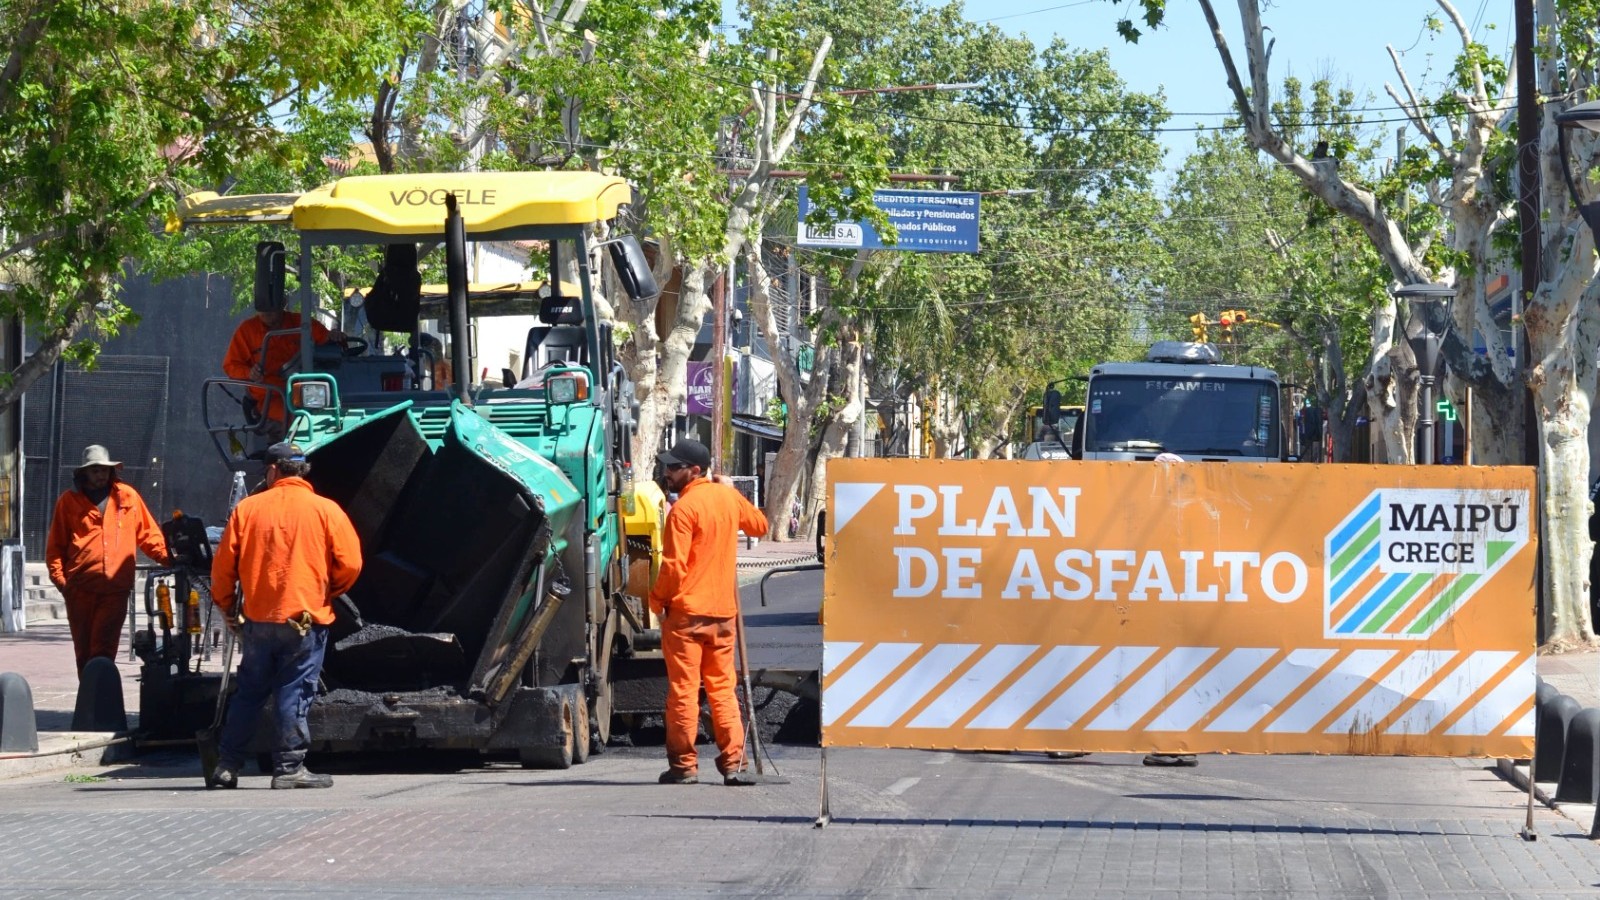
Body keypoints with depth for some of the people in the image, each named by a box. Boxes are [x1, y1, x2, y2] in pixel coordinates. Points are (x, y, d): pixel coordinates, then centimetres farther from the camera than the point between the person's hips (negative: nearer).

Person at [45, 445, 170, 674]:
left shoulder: (127, 496, 11)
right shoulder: (69, 501, 9)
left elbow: (148, 534, 12)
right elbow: (56, 545, 9)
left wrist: (168, 557, -2)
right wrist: (59, 576, -3)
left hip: (115, 589, -1)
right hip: (80, 589, 1)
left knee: (103, 651, -9)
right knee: (84, 651, 6)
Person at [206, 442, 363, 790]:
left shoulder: (247, 508, 3)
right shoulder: (325, 510, -3)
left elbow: (223, 564, 4)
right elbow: (349, 565, -5)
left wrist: (226, 605, 18)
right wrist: (328, 592, 14)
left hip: (257, 618, 3)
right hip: (306, 618, -3)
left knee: (249, 693, 12)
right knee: (294, 694, 1)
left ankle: (227, 765, 13)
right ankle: (289, 767, 0)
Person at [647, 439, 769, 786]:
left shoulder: (684, 508, -14)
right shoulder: (728, 497, 7)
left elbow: (674, 565, -17)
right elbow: (759, 525, 26)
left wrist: (657, 598, -2)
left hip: (686, 612, -6)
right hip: (724, 610, 6)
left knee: (683, 689, 0)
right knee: (722, 688, 10)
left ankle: (684, 765, 2)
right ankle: (733, 763, 5)